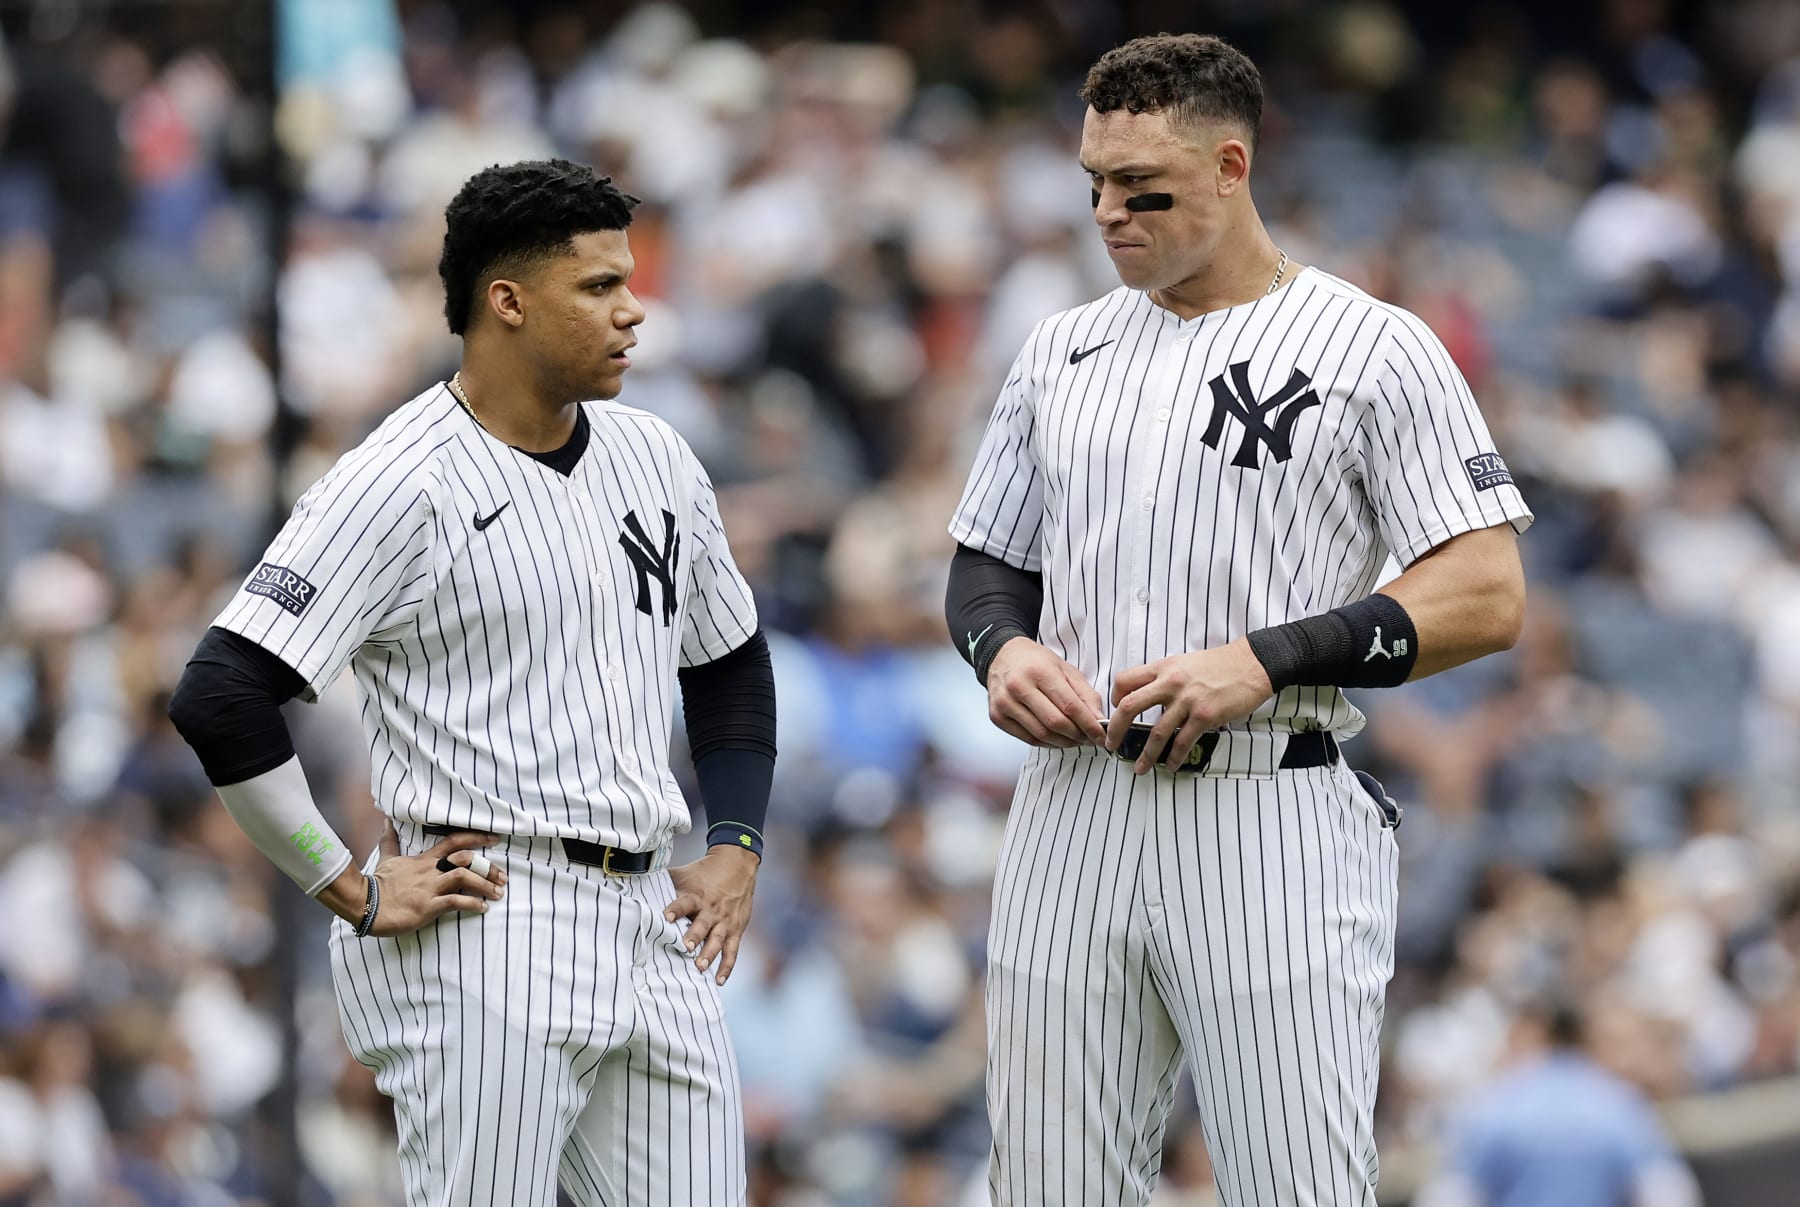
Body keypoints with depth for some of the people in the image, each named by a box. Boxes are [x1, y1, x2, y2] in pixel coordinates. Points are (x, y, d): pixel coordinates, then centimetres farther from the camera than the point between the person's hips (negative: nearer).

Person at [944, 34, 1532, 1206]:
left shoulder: (1374, 348, -1)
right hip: (1075, 821, 5)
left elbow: (1487, 596, -7)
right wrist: (1003, 648, -2)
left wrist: (1261, 661, -17)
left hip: (1272, 832, -5)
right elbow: (988, 567, 23)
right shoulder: (1063, 351, 16)